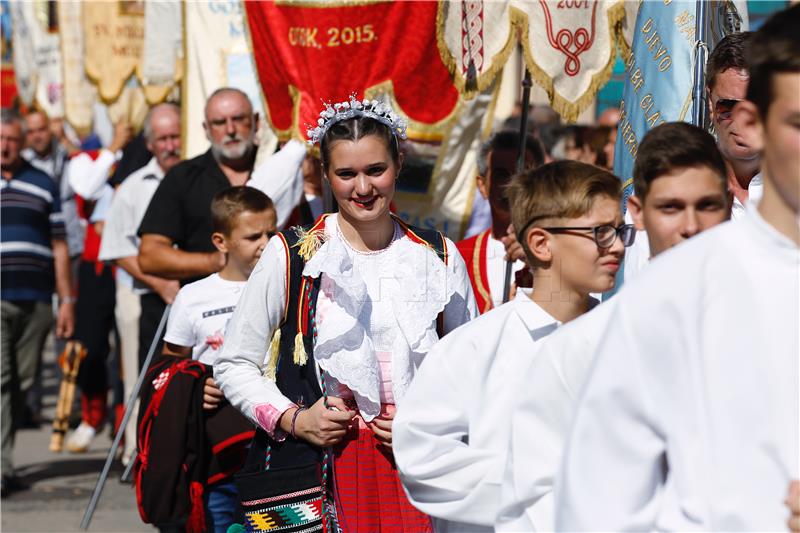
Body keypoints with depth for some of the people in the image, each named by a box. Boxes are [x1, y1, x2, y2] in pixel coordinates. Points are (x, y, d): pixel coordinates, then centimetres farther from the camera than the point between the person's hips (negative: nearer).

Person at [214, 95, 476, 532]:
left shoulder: (439, 257, 8)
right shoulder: (291, 255, 1)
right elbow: (234, 365, 5)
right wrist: (293, 420, -8)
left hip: (413, 468, 2)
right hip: (315, 465, -2)